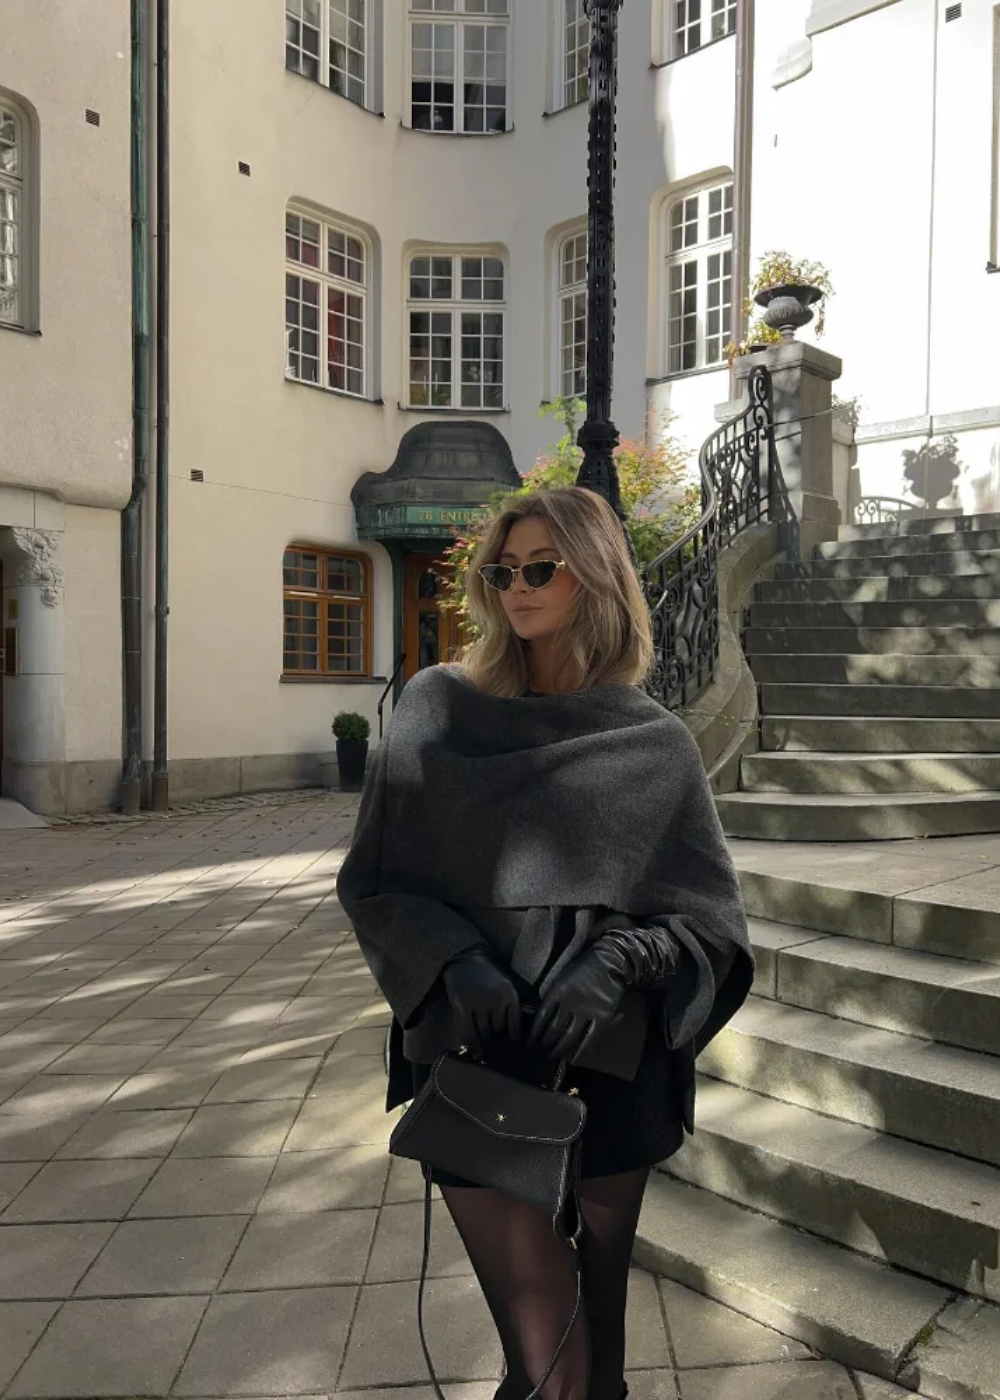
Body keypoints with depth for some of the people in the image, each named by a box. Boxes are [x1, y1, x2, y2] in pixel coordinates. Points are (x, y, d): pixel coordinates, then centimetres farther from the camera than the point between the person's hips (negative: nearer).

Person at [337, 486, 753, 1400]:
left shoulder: (654, 746, -1)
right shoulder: (439, 712, 0)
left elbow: (708, 913, -1)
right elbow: (373, 881, -1)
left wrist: (616, 962, -18)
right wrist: (455, 963, -17)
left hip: (608, 1063, 1)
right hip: (473, 1054, -1)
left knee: (597, 1316, 17)